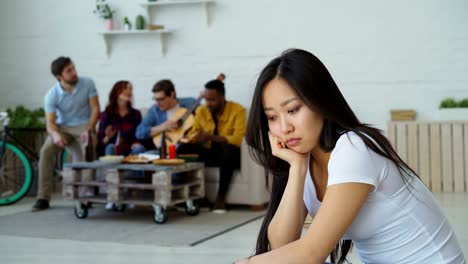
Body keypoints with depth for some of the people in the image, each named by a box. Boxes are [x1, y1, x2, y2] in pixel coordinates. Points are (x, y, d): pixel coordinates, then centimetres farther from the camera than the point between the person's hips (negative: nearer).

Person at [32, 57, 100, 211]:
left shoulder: (87, 84, -10)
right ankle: (43, 198, -19)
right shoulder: (52, 95, -12)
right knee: (46, 150, -25)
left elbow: (95, 108, -7)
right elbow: (50, 122, -14)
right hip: (63, 127, 1)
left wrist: (89, 130, -22)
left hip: (84, 125, 0)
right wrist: (55, 134, -37)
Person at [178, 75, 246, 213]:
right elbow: (192, 134, 4)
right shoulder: (201, 111, 2)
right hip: (209, 153, 5)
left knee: (229, 149, -39)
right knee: (182, 149, -19)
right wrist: (196, 137, -22)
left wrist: (212, 137, -36)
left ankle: (221, 197, -29)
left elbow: (238, 139, -25)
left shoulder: (238, 110, -14)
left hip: (230, 155, -4)